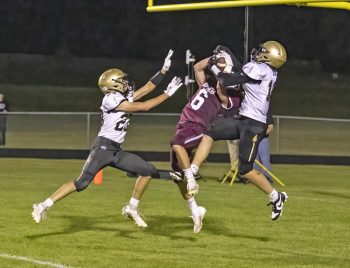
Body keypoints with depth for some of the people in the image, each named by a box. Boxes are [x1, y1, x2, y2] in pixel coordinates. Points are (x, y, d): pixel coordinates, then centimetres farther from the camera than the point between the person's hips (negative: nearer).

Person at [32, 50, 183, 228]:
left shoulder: (124, 97, 14)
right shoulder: (111, 99, -12)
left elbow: (147, 88, 17)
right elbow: (144, 106, -15)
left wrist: (164, 70, 12)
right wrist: (168, 94, -11)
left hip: (116, 151, 9)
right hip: (103, 147, -9)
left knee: (148, 171, 5)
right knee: (82, 183, -17)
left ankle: (132, 209, 13)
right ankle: (43, 206, -13)